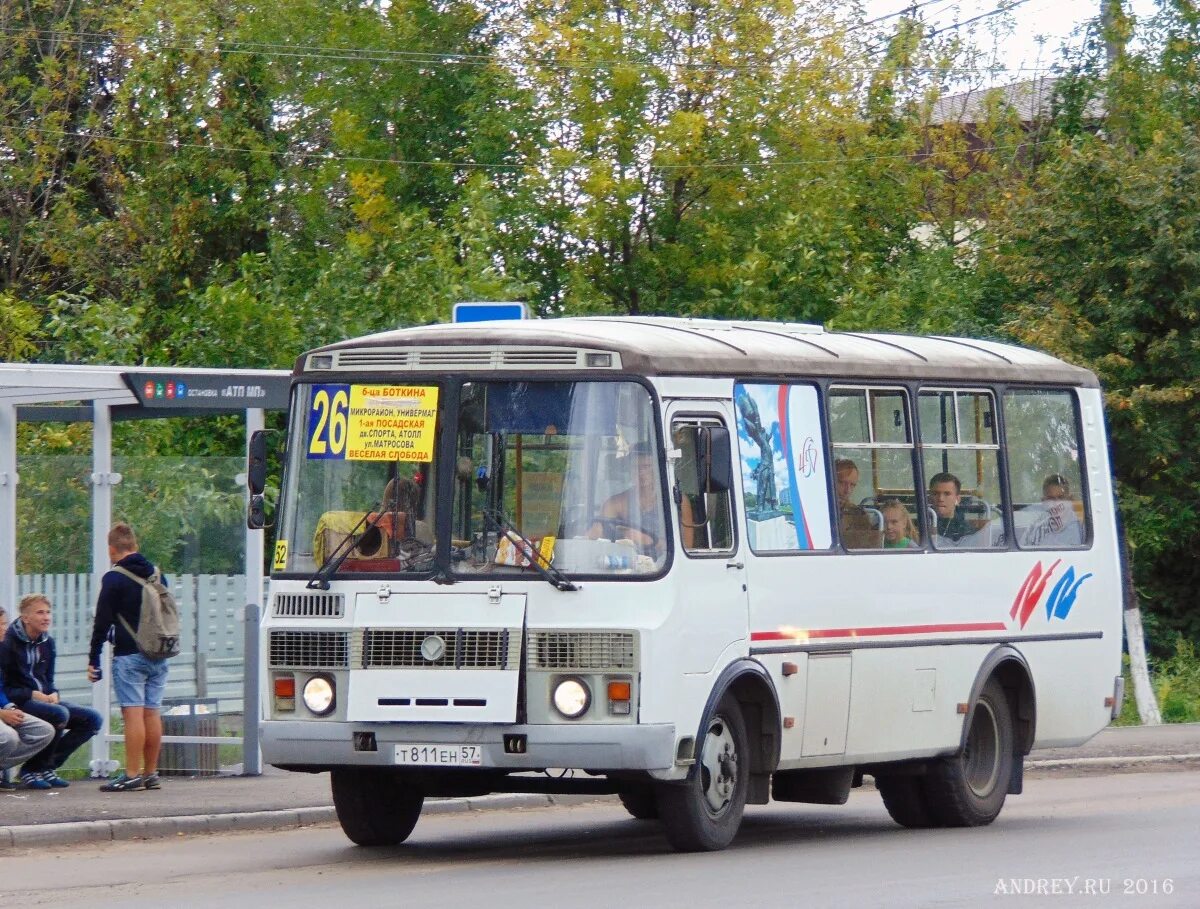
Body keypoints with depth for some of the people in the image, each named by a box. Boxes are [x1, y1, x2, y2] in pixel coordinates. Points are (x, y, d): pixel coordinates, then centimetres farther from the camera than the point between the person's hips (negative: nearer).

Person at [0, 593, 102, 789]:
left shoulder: (47, 643, 12)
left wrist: (53, 694, -3)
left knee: (92, 719, -6)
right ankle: (32, 770, -17)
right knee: (60, 714, -34)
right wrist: (32, 694, -22)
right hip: (17, 703, -8)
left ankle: (47, 766, -3)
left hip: (44, 700, 8)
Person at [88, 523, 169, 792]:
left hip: (129, 656, -6)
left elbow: (102, 623, -8)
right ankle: (151, 773, 11)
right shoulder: (156, 575, 14)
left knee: (133, 714, -10)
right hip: (158, 656, 6)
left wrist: (93, 659, -3)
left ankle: (132, 775, -14)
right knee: (152, 712, 8)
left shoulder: (114, 579, -7)